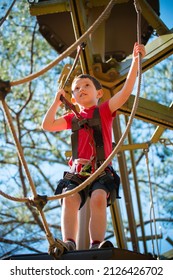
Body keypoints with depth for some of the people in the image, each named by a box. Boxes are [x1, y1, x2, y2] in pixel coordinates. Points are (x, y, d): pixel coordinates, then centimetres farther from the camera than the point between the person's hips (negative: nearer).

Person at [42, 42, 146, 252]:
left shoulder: (105, 111, 14)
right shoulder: (73, 118, 24)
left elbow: (126, 90, 2)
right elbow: (47, 125, 21)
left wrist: (135, 60, -4)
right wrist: (57, 101, 24)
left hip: (101, 168, -2)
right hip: (77, 169, 3)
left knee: (99, 198, -31)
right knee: (69, 199, -26)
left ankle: (96, 244, -38)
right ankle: (68, 243, -39)